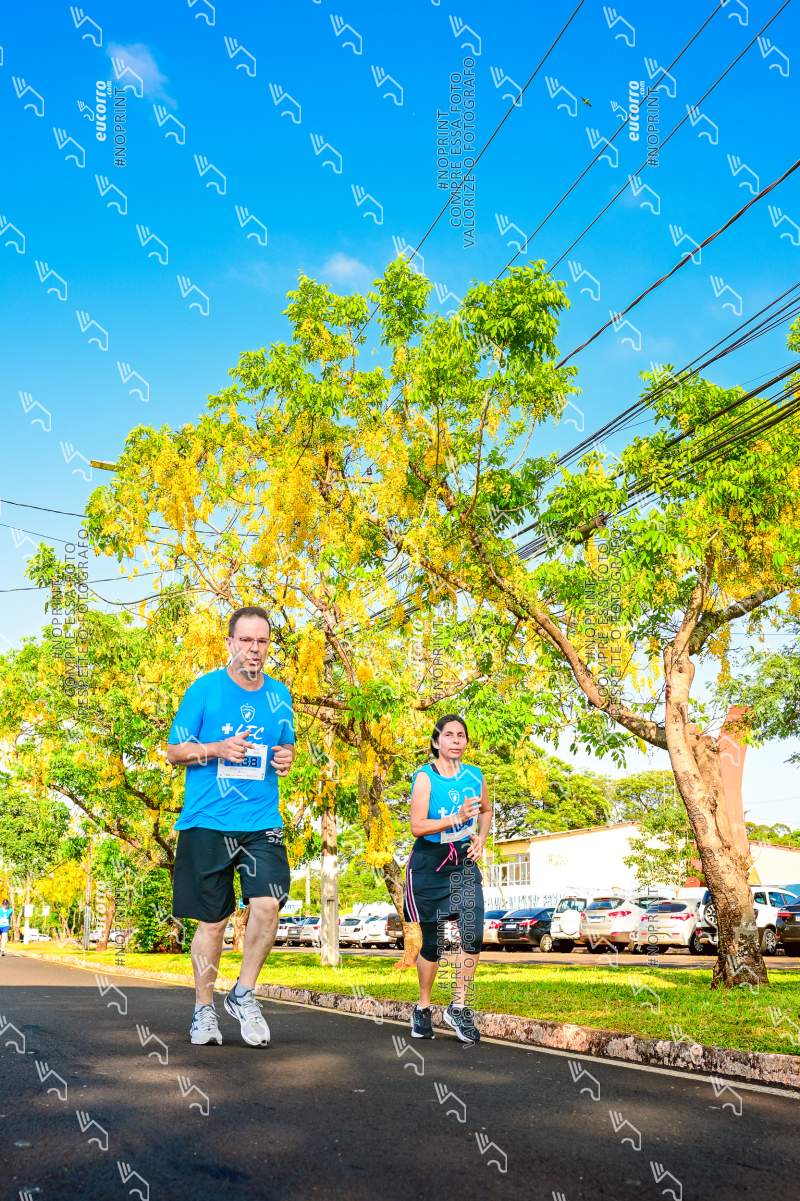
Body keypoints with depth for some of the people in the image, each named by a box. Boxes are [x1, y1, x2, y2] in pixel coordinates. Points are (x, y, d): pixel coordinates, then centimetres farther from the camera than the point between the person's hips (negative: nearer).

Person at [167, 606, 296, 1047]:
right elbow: (174, 750, 1)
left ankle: (243, 995, 10)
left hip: (262, 821, 2)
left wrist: (286, 757, -2)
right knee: (212, 920, 5)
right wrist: (218, 749, -17)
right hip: (208, 821, -2)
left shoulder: (279, 695, 8)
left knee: (268, 904, -14)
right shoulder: (204, 689, -3)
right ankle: (203, 1010, 25)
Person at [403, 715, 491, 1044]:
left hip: (464, 863, 4)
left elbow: (486, 811, 22)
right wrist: (456, 818, -29)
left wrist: (480, 838, 4)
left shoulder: (475, 775, 3)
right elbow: (417, 826, -19)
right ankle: (423, 1007, 27)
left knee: (473, 933, -13)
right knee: (432, 941, 4)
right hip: (429, 863, -3)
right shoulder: (425, 777, -12)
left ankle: (458, 1006, 4)